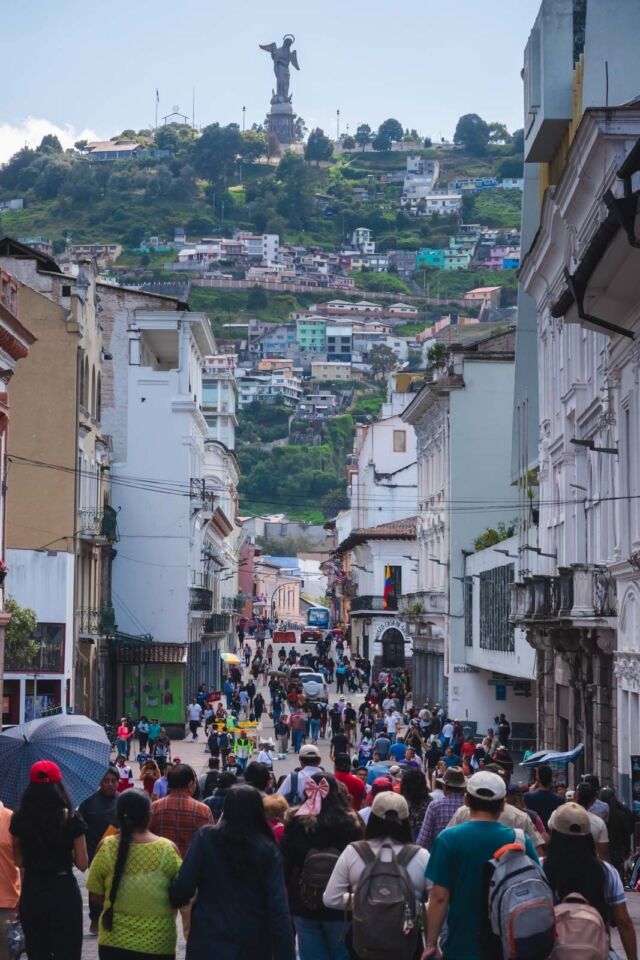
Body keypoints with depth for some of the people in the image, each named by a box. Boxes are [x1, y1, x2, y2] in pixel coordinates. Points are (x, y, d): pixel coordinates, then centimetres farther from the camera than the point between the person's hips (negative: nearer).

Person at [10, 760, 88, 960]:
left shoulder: (20, 819, -5)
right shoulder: (72, 820, -12)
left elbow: (19, 861, 5)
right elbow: (82, 864, -8)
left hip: (31, 892, 3)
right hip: (64, 891, -2)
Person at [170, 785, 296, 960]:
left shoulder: (206, 838, -4)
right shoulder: (267, 849, -2)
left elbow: (184, 887, -10)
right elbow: (278, 909, -8)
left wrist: (174, 898, 14)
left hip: (209, 945, -1)